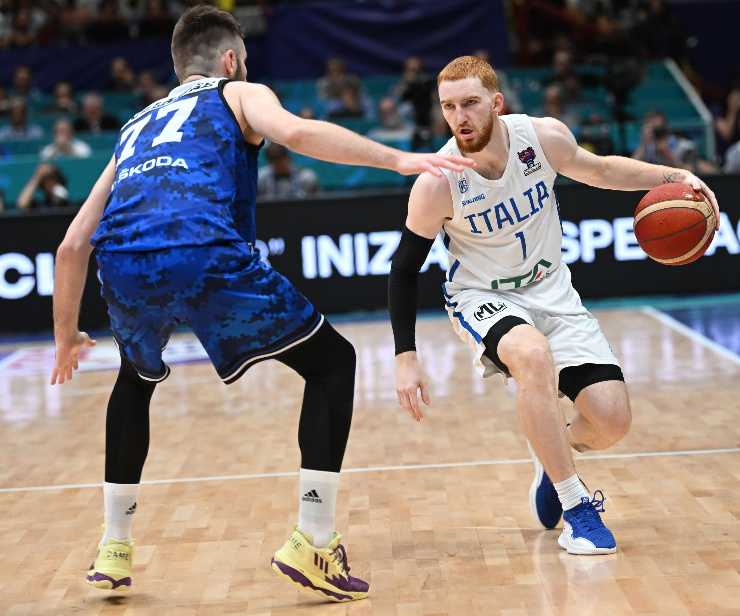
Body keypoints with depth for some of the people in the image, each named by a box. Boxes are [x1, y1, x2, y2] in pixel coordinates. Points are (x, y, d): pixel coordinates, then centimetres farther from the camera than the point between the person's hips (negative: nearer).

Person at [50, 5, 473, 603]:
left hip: (123, 265, 5)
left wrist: (67, 335, 44)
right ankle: (313, 543, 4)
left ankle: (113, 548, 33)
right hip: (202, 255, -5)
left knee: (136, 382, 36)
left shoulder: (136, 127, 36)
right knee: (332, 363, 13)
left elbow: (73, 245, 33)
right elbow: (296, 132, -2)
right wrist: (398, 158, -3)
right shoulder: (238, 94, 24)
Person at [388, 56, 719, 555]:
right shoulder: (437, 183, -22)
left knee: (613, 422, -10)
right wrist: (406, 358, -13)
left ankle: (554, 453, 27)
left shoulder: (545, 137, -15)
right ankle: (576, 507, -23)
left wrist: (672, 176, -5)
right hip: (482, 297, -3)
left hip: (551, 291, 3)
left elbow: (599, 170, 8)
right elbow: (404, 270, -10)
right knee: (533, 355, -38)